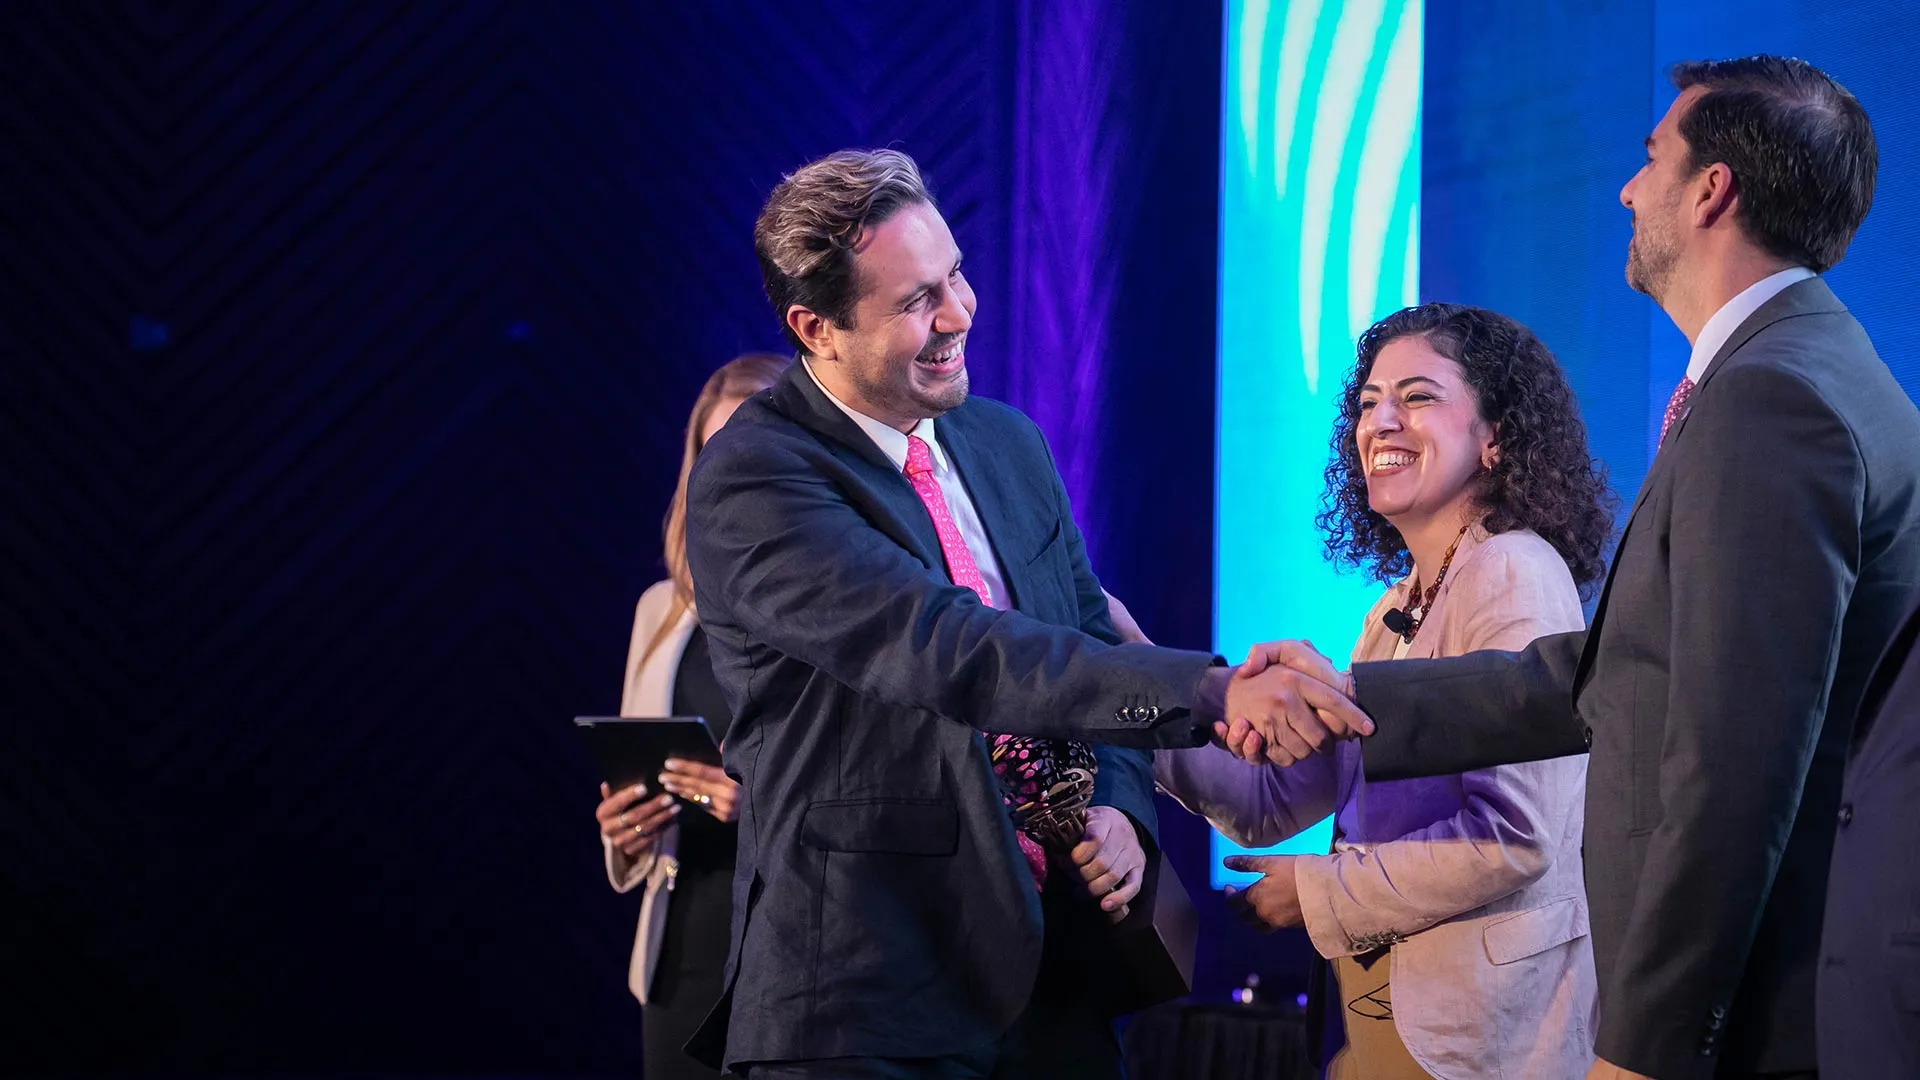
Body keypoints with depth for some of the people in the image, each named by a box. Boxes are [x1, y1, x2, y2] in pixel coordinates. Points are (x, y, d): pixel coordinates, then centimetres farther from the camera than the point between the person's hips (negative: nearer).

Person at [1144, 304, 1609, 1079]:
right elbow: (1274, 800, 8)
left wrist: (1319, 890, -10)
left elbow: (1513, 836, -20)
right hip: (1378, 1013, 8)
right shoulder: (1396, 608, 15)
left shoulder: (1512, 575, -12)